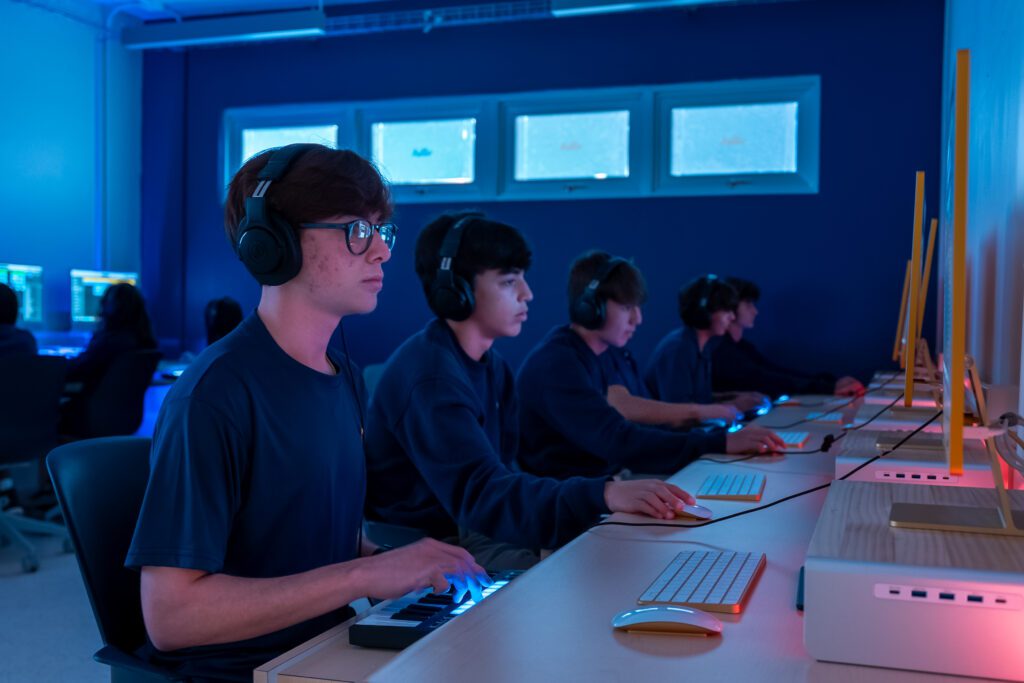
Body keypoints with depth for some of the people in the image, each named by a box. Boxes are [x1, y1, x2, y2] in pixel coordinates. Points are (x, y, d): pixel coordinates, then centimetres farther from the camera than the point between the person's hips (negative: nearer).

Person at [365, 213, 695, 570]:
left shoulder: (492, 365, 8)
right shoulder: (431, 377, -22)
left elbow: (501, 471, 0)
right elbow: (481, 493, -32)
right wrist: (602, 495, -44)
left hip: (466, 527, 8)